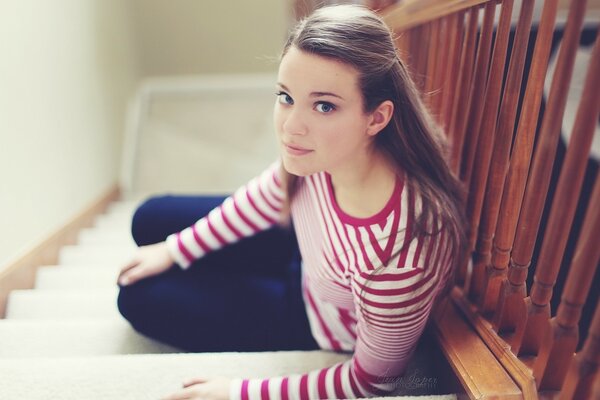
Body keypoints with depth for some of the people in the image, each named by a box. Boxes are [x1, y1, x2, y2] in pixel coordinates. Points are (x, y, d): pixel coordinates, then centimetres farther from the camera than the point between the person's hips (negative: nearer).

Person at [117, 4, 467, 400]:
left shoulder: (397, 254, -44)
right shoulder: (322, 148, -27)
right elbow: (267, 197, -5)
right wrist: (174, 251, 5)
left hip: (320, 324, -4)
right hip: (306, 256, 5)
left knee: (140, 297, 4)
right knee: (151, 219, 13)